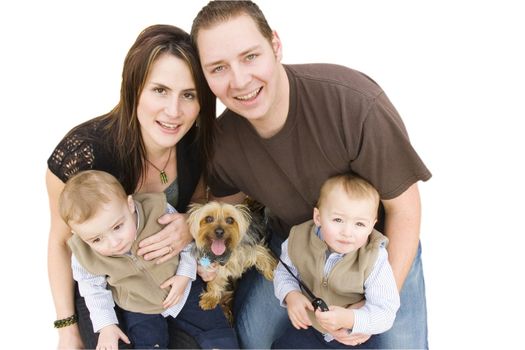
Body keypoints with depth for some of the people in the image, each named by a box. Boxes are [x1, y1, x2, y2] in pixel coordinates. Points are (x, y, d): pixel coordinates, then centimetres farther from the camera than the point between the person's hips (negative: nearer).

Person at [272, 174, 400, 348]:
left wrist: (349, 319, -41)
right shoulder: (299, 239, -18)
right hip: (309, 325, 3)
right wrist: (290, 295, -20)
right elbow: (284, 271, 1)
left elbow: (386, 312, -25)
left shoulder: (374, 260, -29)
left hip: (354, 335, -3)